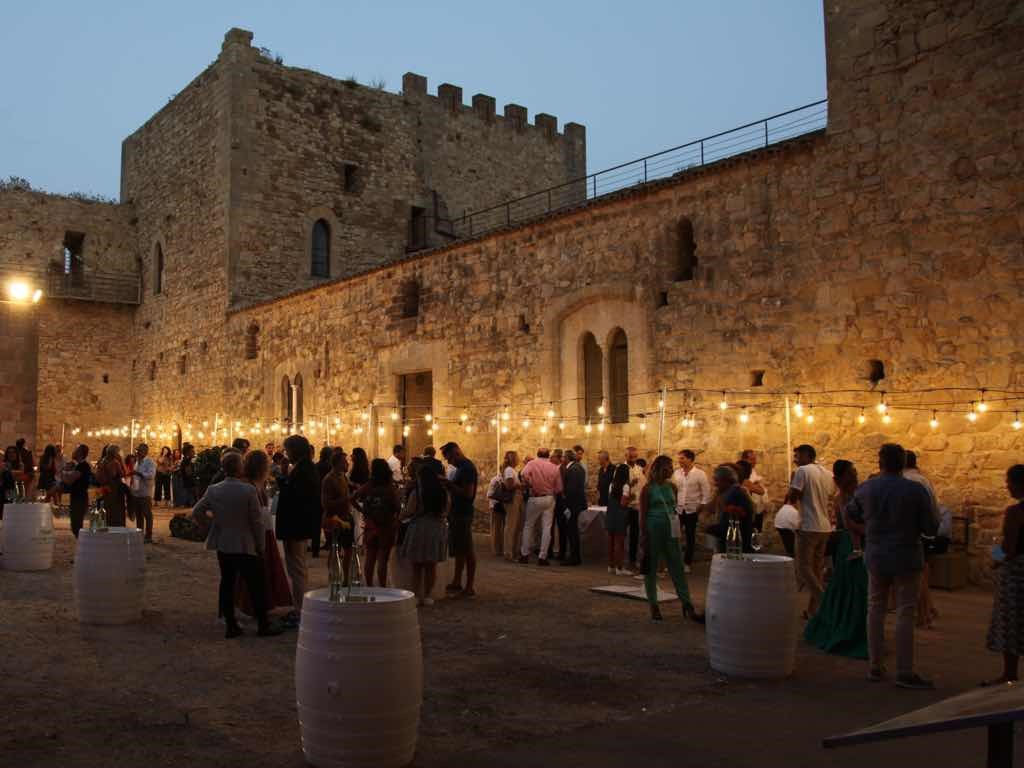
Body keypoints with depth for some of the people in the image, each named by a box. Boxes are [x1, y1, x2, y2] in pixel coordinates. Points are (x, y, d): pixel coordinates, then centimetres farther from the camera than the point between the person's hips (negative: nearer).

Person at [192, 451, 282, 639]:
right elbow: (256, 522, -12)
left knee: (227, 584, 12)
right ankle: (263, 625, 11)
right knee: (256, 586, 5)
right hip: (246, 546, -4)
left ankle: (231, 626, 16)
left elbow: (196, 512, 5)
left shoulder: (213, 490, -5)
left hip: (223, 546, 4)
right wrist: (260, 546, -2)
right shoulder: (248, 490, -17)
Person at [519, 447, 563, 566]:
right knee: (546, 528, 4)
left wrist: (530, 486, -7)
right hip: (549, 499, 1)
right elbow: (559, 488, 2)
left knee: (528, 526, 11)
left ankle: (524, 554, 13)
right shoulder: (555, 467, 1)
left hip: (535, 498, -1)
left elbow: (524, 475, -23)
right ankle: (542, 557, 2)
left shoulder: (532, 464, -3)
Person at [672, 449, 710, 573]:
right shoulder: (676, 473, 2)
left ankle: (687, 563, 18)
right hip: (677, 510, 2)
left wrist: (701, 507, -8)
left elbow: (706, 492, -5)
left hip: (692, 510, -2)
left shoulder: (699, 474, -7)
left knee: (690, 537, 7)